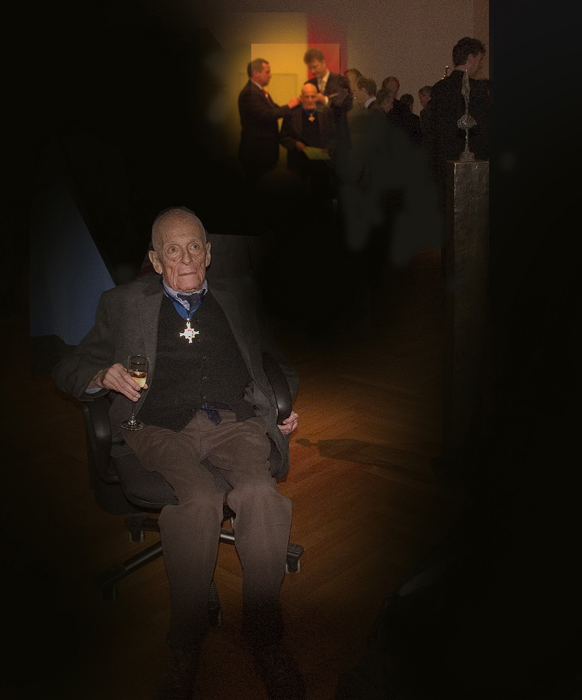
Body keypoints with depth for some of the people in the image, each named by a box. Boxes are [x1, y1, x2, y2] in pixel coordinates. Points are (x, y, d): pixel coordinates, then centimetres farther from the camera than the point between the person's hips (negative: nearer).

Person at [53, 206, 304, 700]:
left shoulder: (234, 305, 29)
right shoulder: (124, 304, 22)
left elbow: (279, 367, 35)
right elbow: (69, 371, 18)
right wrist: (103, 376, -6)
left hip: (236, 421, 2)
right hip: (162, 427, -1)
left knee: (259, 492, -32)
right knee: (200, 499, -34)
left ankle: (266, 637, -19)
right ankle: (185, 654, -22)